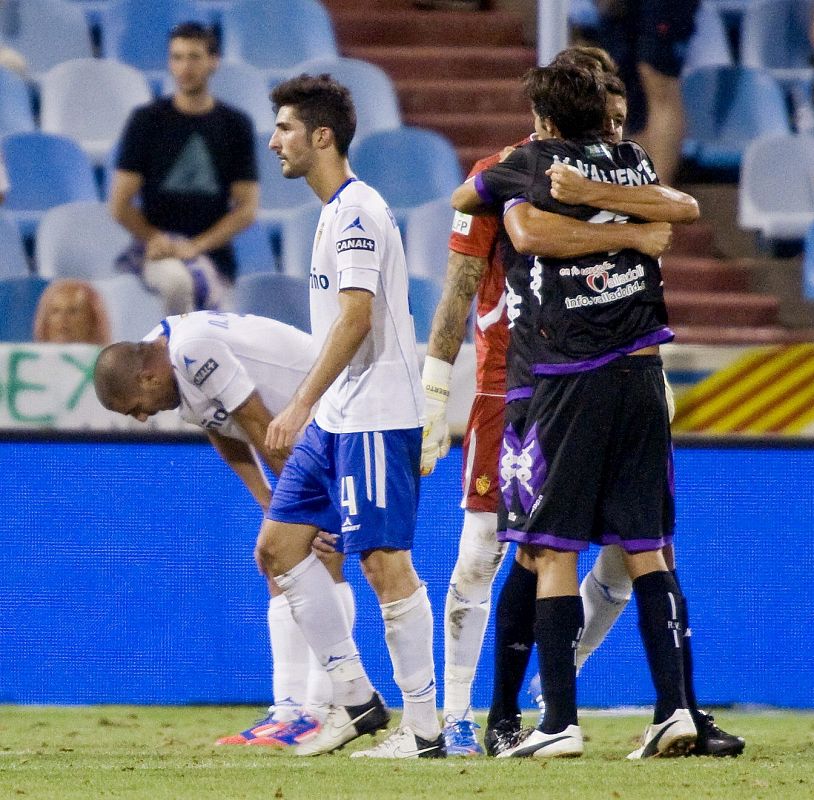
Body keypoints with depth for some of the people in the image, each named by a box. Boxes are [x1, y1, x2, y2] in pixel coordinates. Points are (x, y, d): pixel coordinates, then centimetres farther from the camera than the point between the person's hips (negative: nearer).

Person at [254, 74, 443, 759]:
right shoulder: (338, 210, 16)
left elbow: (357, 317, -23)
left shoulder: (357, 211, -14)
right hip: (336, 419, 10)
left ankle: (423, 727, -4)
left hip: (376, 418, -10)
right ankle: (356, 699, 12)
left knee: (386, 563, -9)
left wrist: (302, 403, -25)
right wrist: (312, 407, 23)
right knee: (278, 546, 9)